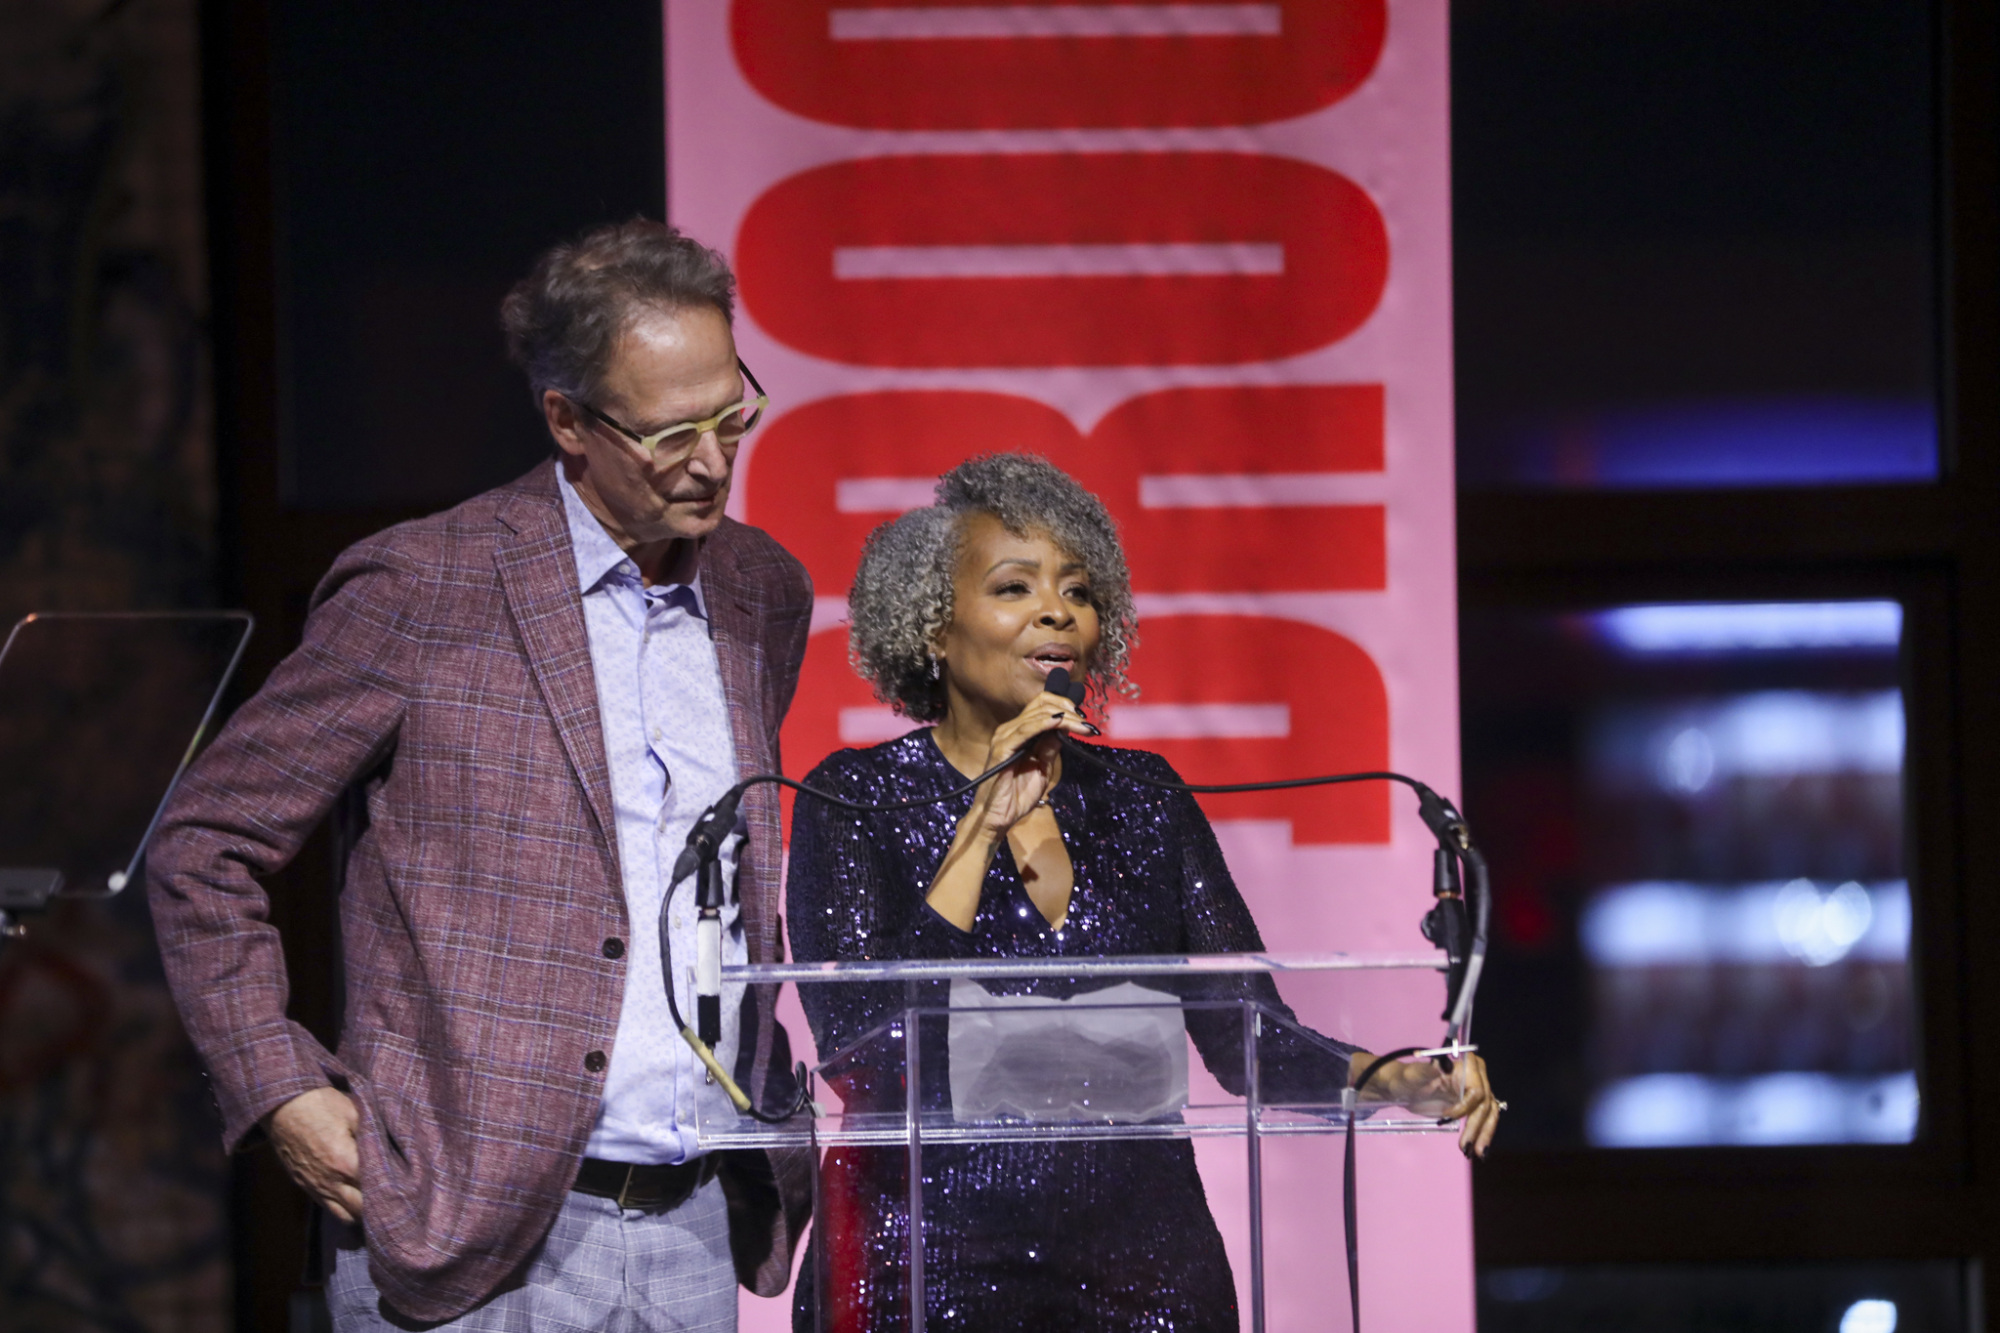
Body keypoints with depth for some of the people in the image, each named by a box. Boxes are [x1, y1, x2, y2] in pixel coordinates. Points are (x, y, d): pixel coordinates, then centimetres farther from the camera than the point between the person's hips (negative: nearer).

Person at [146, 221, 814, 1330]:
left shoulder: (764, 596, 12)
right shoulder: (421, 593, -6)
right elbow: (203, 843, -1)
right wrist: (279, 1090, -7)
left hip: (698, 1237, 5)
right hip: (474, 1242, -5)